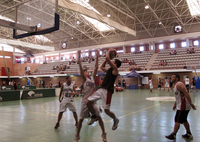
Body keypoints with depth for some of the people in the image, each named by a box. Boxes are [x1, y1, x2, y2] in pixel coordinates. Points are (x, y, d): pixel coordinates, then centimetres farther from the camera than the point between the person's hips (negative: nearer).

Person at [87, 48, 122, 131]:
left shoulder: (115, 69, -4)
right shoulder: (109, 70, 21)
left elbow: (107, 58, -12)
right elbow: (101, 67, 37)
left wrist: (109, 51, 5)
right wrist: (106, 59, 30)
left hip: (107, 91, -8)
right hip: (101, 89, 8)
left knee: (106, 110, -6)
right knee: (88, 102, -1)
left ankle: (115, 120, 24)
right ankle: (94, 116, 21)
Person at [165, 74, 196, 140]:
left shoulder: (179, 84, -15)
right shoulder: (176, 85, 18)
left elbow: (186, 93, -24)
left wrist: (191, 103, -28)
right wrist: (175, 104, 22)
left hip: (182, 106, -10)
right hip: (183, 106, 10)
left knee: (177, 120, -4)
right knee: (184, 120, 19)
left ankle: (173, 135, 3)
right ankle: (189, 134, 29)